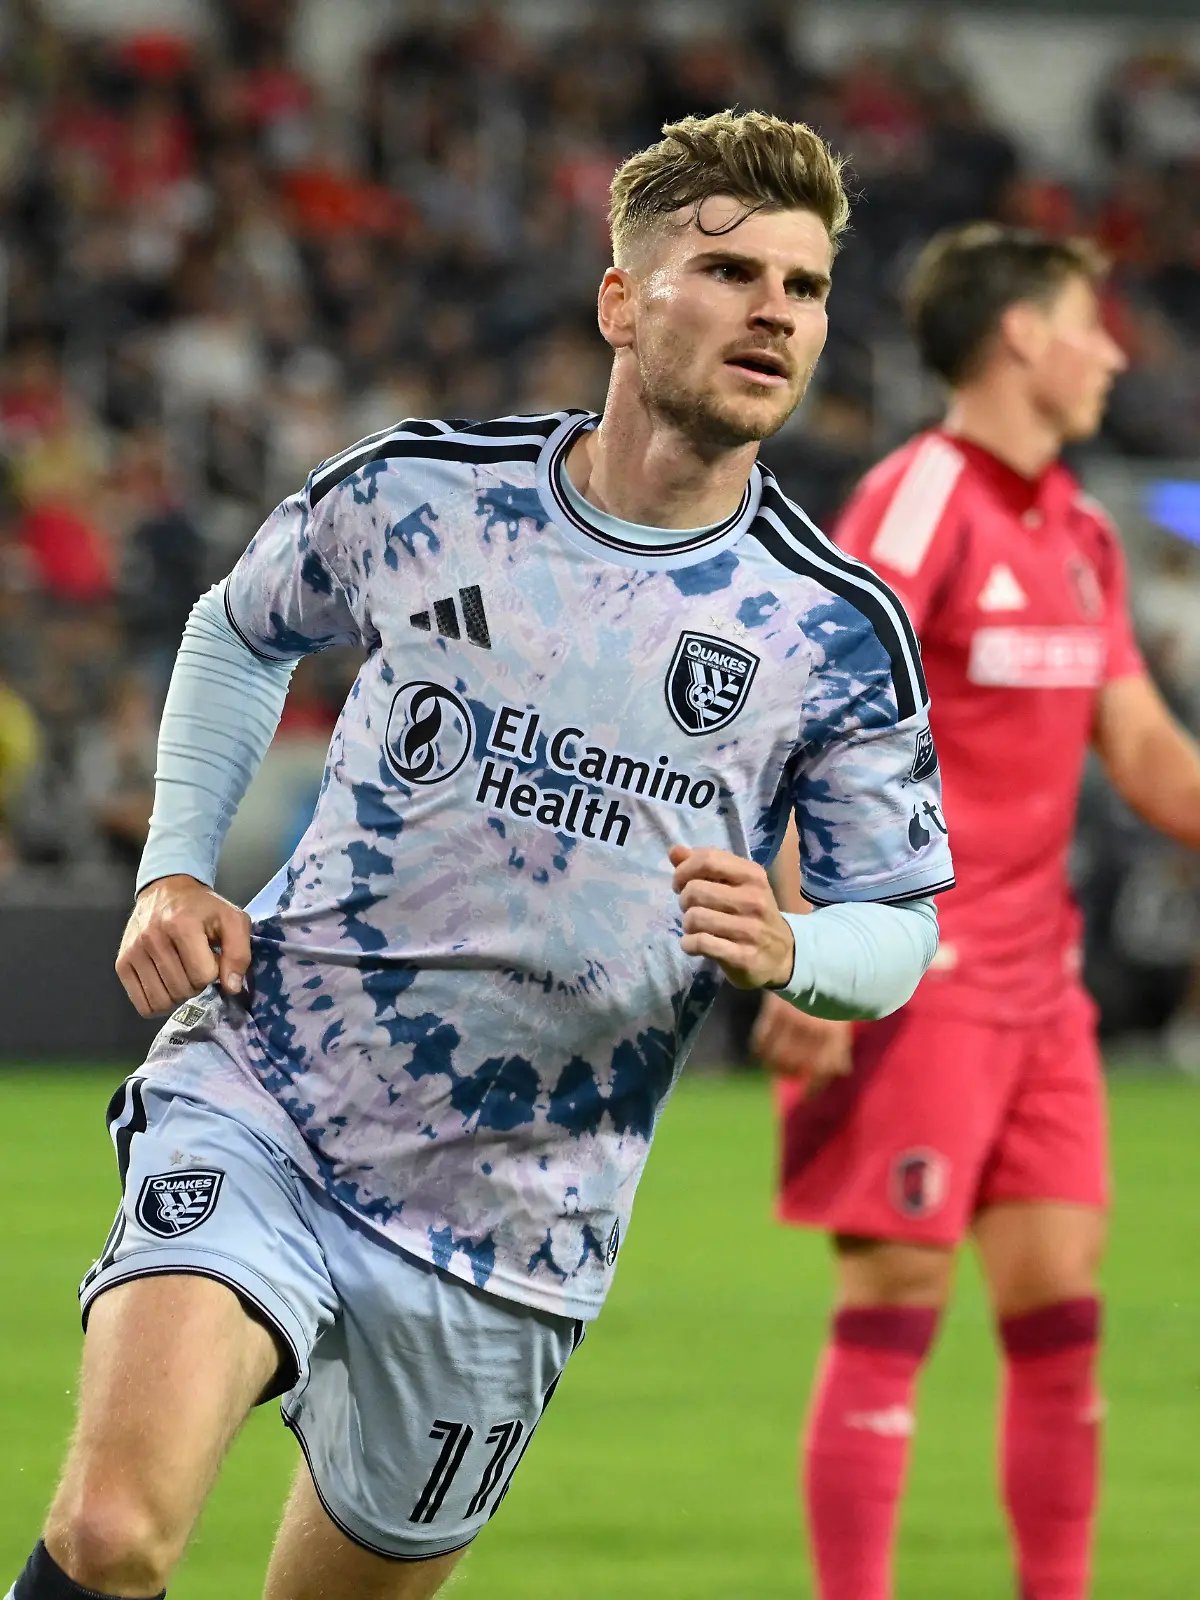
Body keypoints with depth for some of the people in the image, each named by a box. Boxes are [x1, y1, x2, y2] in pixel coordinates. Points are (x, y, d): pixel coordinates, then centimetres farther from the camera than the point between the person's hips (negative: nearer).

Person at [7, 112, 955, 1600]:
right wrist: (173, 873, 6)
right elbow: (238, 632, 19)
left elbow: (896, 920, 6)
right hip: (254, 1110, -1)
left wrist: (781, 951, -17)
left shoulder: (840, 631, -4)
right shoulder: (413, 491, -3)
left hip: (513, 1221, 2)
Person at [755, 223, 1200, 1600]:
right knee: (896, 1297, -6)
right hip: (915, 966, -8)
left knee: (1060, 1300, 5)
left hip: (1034, 972, 8)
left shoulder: (1080, 534, 13)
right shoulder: (918, 502, -12)